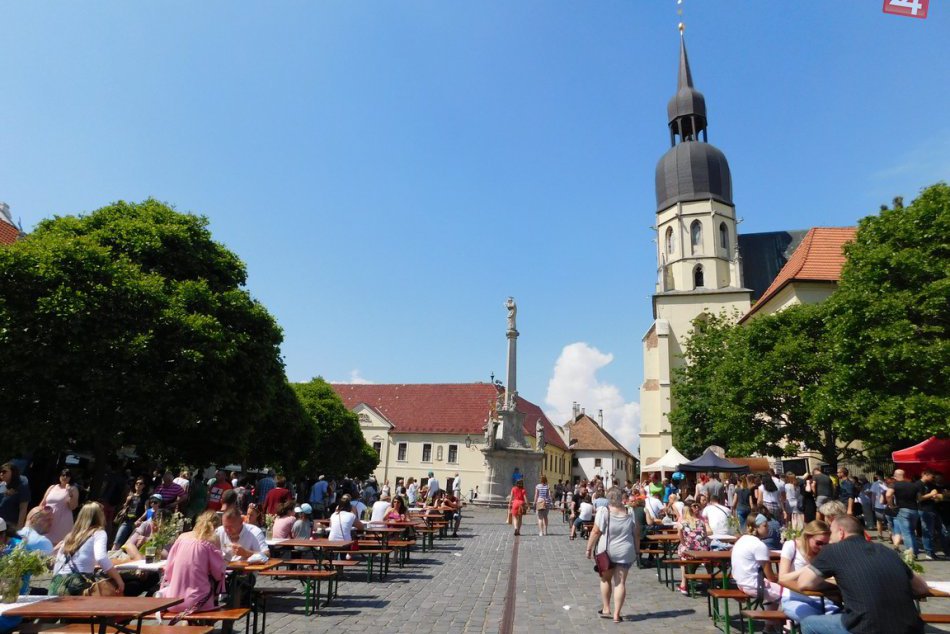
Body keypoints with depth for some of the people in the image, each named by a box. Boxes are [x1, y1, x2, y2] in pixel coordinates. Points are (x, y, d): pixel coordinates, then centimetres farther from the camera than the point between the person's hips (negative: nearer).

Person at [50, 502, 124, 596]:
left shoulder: (71, 535, 22)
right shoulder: (98, 533, 2)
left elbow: (58, 564, 22)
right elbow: (101, 558, -16)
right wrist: (119, 579, -10)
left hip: (58, 584, 7)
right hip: (78, 584, -7)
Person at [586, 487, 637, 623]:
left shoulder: (604, 512, -11)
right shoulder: (630, 513, -1)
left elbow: (595, 532, -11)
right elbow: (636, 534, 4)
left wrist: (589, 548, -2)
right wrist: (636, 550, 15)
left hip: (606, 552, -1)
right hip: (625, 552, 1)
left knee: (606, 579, 17)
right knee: (620, 582, 5)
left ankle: (606, 609, 23)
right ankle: (616, 614, 5)